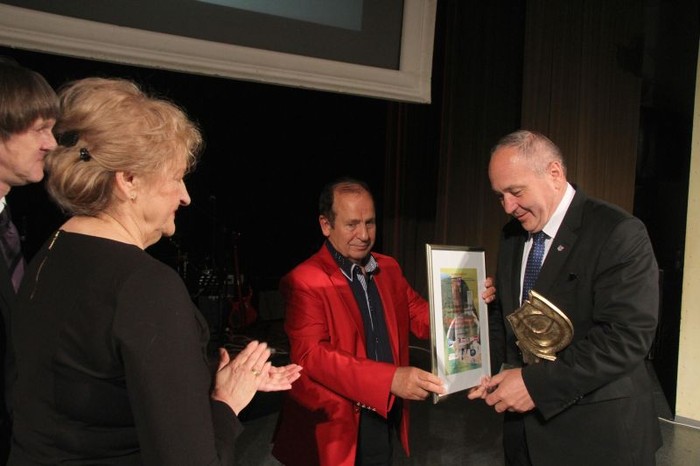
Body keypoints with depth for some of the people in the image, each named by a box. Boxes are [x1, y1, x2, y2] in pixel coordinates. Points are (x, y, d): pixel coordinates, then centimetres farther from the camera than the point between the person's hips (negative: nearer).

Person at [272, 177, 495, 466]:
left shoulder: (388, 269, 7)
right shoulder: (305, 281, -16)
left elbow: (421, 319, 9)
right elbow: (310, 355, -25)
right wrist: (390, 378, -35)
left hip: (385, 418, 6)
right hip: (335, 426, -6)